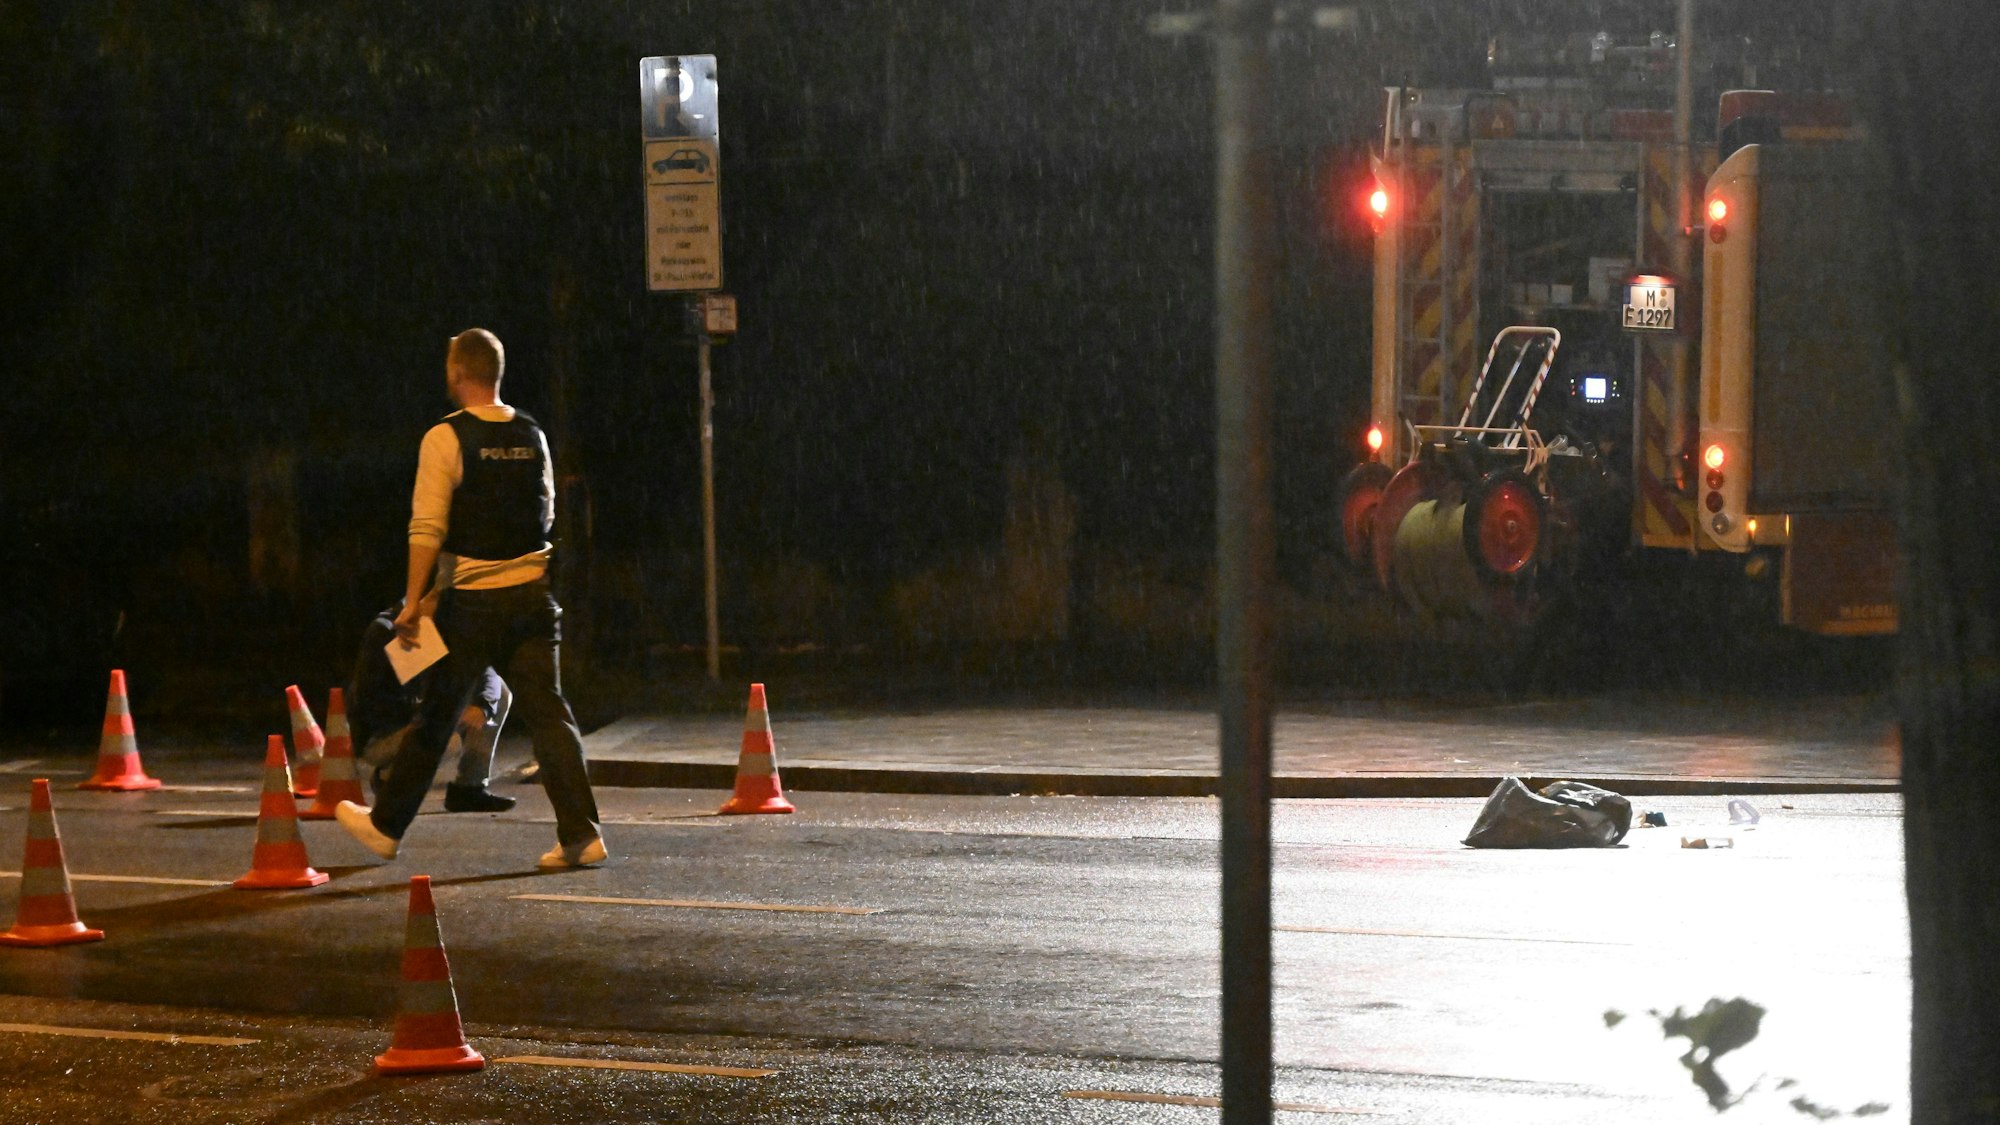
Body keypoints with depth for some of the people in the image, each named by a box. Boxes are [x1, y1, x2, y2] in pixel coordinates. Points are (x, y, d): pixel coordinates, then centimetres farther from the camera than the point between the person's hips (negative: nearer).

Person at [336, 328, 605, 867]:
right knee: (548, 711, 3)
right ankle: (580, 833, -5)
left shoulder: (446, 438, -9)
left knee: (436, 716, 7)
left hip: (472, 599, -4)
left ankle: (386, 826, 21)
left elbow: (428, 528, -14)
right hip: (532, 594, 4)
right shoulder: (532, 435, 8)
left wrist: (412, 601, -13)